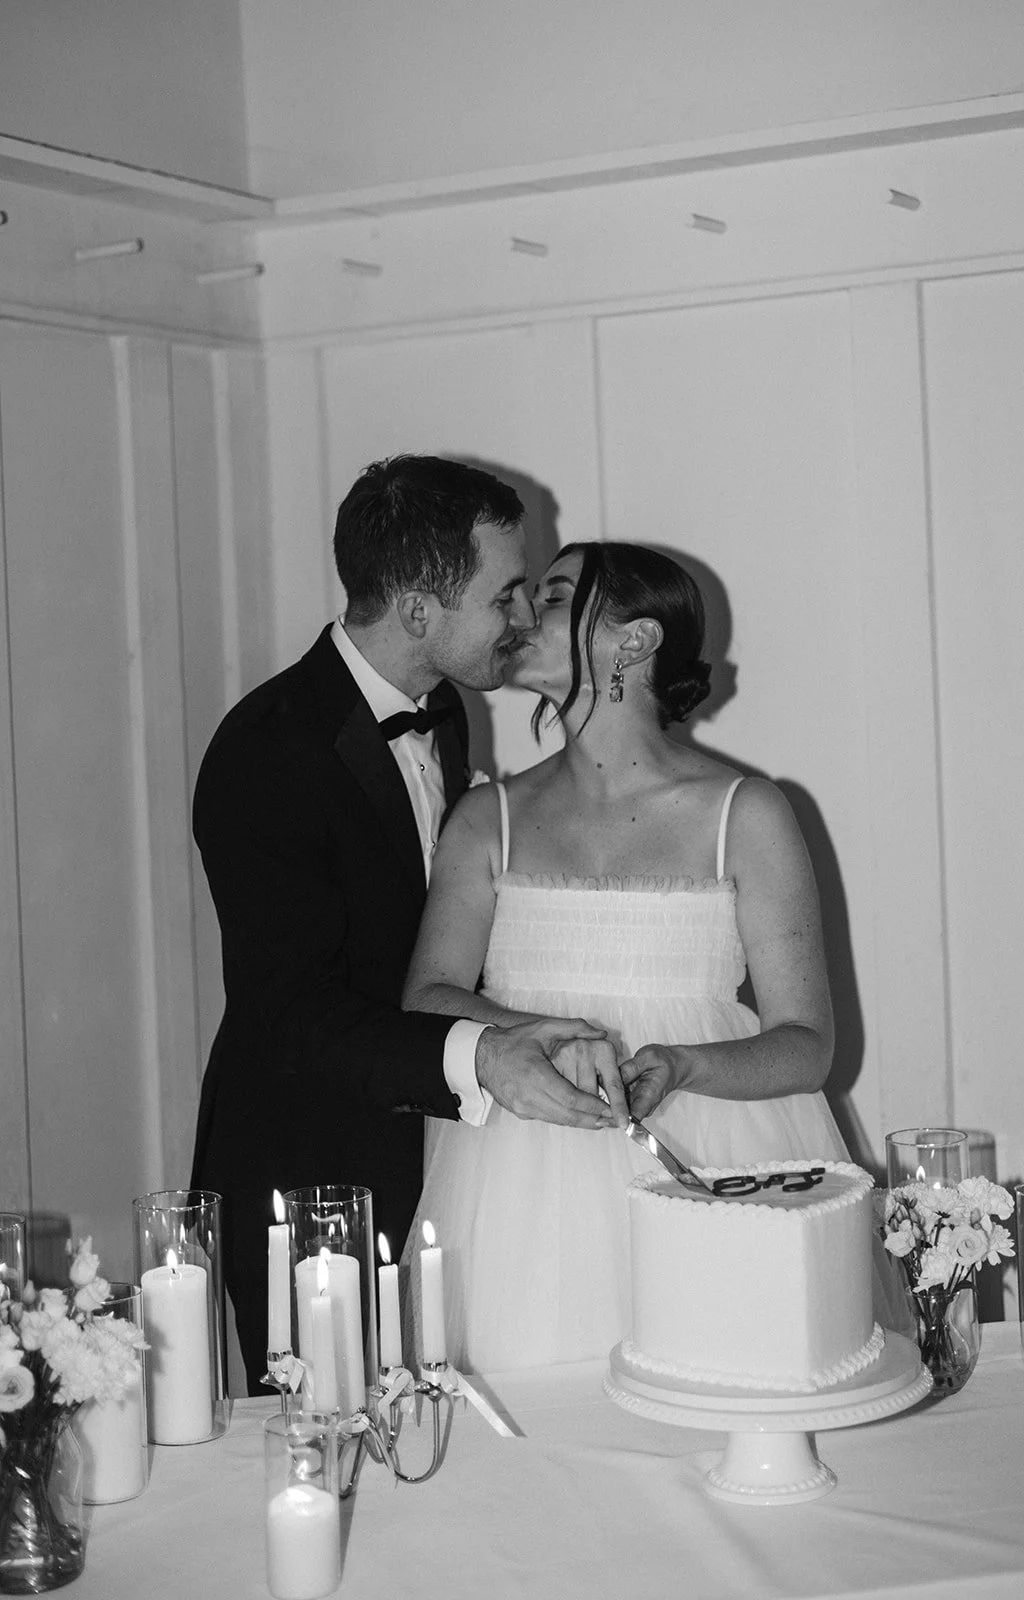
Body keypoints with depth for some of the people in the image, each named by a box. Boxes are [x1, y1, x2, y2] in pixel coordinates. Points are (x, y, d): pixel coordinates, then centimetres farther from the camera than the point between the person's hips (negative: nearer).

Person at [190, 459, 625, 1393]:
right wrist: (473, 1058, -41)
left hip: (429, 1152, 7)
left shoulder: (441, 712, 5)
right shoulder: (266, 754, -21)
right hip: (305, 1180, -7)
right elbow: (292, 1014, -27)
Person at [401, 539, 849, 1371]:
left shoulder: (747, 815, 2)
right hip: (526, 1183, 2)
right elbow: (427, 1000, -1)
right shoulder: (489, 818, 10)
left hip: (707, 1160, -1)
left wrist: (681, 1064, -18)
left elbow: (807, 1045, 1)